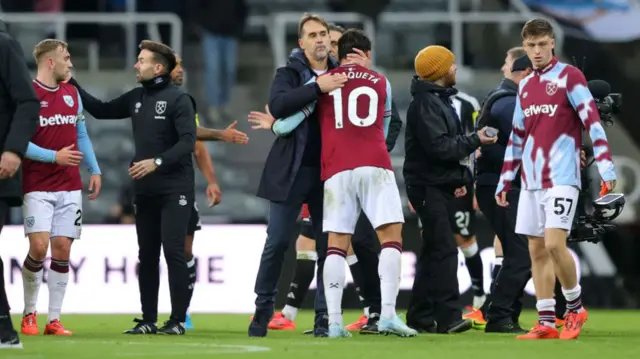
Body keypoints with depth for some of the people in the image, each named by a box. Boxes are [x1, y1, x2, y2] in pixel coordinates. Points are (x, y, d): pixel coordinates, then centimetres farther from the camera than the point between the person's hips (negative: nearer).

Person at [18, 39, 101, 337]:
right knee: (39, 247, -14)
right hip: (38, 187, -5)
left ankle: (54, 320, 4)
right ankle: (28, 314, 5)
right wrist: (54, 156, -19)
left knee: (62, 248, 0)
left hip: (69, 187, 5)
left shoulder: (72, 93, 12)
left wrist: (94, 170, 13)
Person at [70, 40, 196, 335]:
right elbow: (101, 110, 21)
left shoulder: (178, 99, -9)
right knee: (147, 256, 8)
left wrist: (157, 161, -26)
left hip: (174, 189, -7)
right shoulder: (136, 98, 10)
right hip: (144, 190, 7)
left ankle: (178, 320, -4)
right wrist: (72, 84, 14)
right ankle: (148, 319, 12)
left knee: (173, 252, -8)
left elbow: (188, 142, -17)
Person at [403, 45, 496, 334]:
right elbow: (439, 146, -22)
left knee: (433, 252, 12)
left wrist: (459, 178, 12)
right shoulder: (425, 103, -14)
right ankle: (448, 317, -19)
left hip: (440, 184, 11)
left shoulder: (440, 100, 19)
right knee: (443, 250, -15)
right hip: (428, 185, -11)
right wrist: (475, 141, -13)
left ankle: (420, 317, 17)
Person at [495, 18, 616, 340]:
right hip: (531, 180, 7)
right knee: (537, 250, 3)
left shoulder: (568, 77, -4)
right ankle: (546, 322, 7)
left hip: (561, 177, -7)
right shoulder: (524, 87, 16)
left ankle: (575, 307, 4)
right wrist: (505, 181, 20)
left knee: (554, 244, -16)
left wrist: (606, 166, -20)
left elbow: (592, 120, -12)